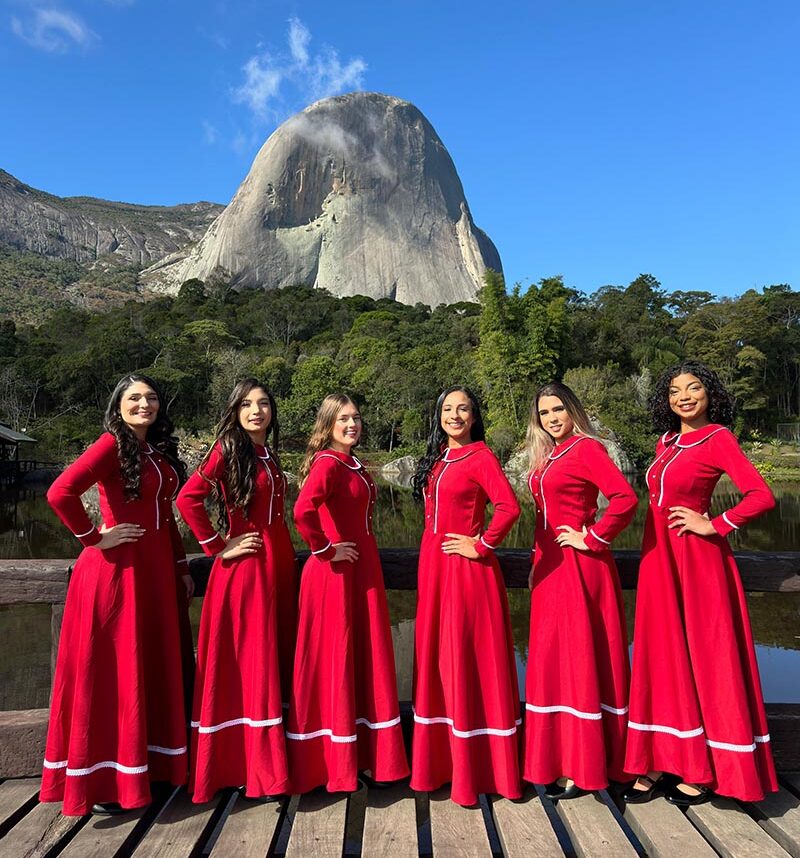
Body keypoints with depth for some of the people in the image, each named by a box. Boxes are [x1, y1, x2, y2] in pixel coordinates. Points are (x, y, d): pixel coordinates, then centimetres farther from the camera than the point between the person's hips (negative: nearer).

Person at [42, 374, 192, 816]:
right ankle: (102, 780, 18)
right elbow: (60, 493, -24)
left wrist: (182, 567, 15)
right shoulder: (112, 444, -10)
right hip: (115, 569, -7)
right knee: (111, 670, 3)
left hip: (156, 569, 7)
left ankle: (149, 762, 30)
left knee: (154, 666, 14)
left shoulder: (160, 451, 11)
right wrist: (94, 538, -13)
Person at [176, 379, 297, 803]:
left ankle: (270, 759, 28)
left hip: (278, 562, 7)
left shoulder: (270, 455, 13)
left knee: (277, 659, 13)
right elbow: (187, 499, -20)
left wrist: (285, 553, 11)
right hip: (243, 566, -7)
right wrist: (218, 547, -14)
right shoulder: (228, 449, -8)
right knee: (248, 662, 0)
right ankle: (255, 767, 14)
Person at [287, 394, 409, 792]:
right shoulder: (327, 463, -15)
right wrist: (325, 549, -19)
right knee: (334, 658, 3)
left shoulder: (354, 464, 12)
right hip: (334, 572, -9)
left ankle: (365, 755, 30)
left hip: (363, 569, 9)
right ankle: (333, 765, 20)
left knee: (365, 657, 14)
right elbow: (303, 511, -33)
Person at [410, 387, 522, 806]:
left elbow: (509, 507, -22)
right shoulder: (437, 457, 12)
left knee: (468, 659, 1)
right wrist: (431, 552, 14)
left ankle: (475, 766, 16)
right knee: (436, 657, 14)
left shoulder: (480, 456, -9)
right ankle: (441, 757, 29)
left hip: (466, 568, -8)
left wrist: (482, 545, -15)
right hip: (433, 565, 8)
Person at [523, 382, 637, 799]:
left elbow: (625, 498, -23)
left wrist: (592, 538, -16)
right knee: (553, 659, 14)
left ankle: (583, 768, 15)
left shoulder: (586, 448, -11)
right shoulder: (546, 457, 14)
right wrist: (537, 561, 16)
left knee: (579, 657, 0)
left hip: (579, 566, -8)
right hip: (551, 568, 8)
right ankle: (558, 759, 28)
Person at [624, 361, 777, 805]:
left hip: (697, 559, -7)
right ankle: (665, 761, 19)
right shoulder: (666, 441, 13)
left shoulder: (718, 438, -7)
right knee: (664, 655, 9)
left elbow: (762, 496, -18)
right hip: (659, 557, 7)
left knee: (705, 655, 4)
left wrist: (713, 525, -12)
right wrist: (654, 547, 11)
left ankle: (704, 770, 18)